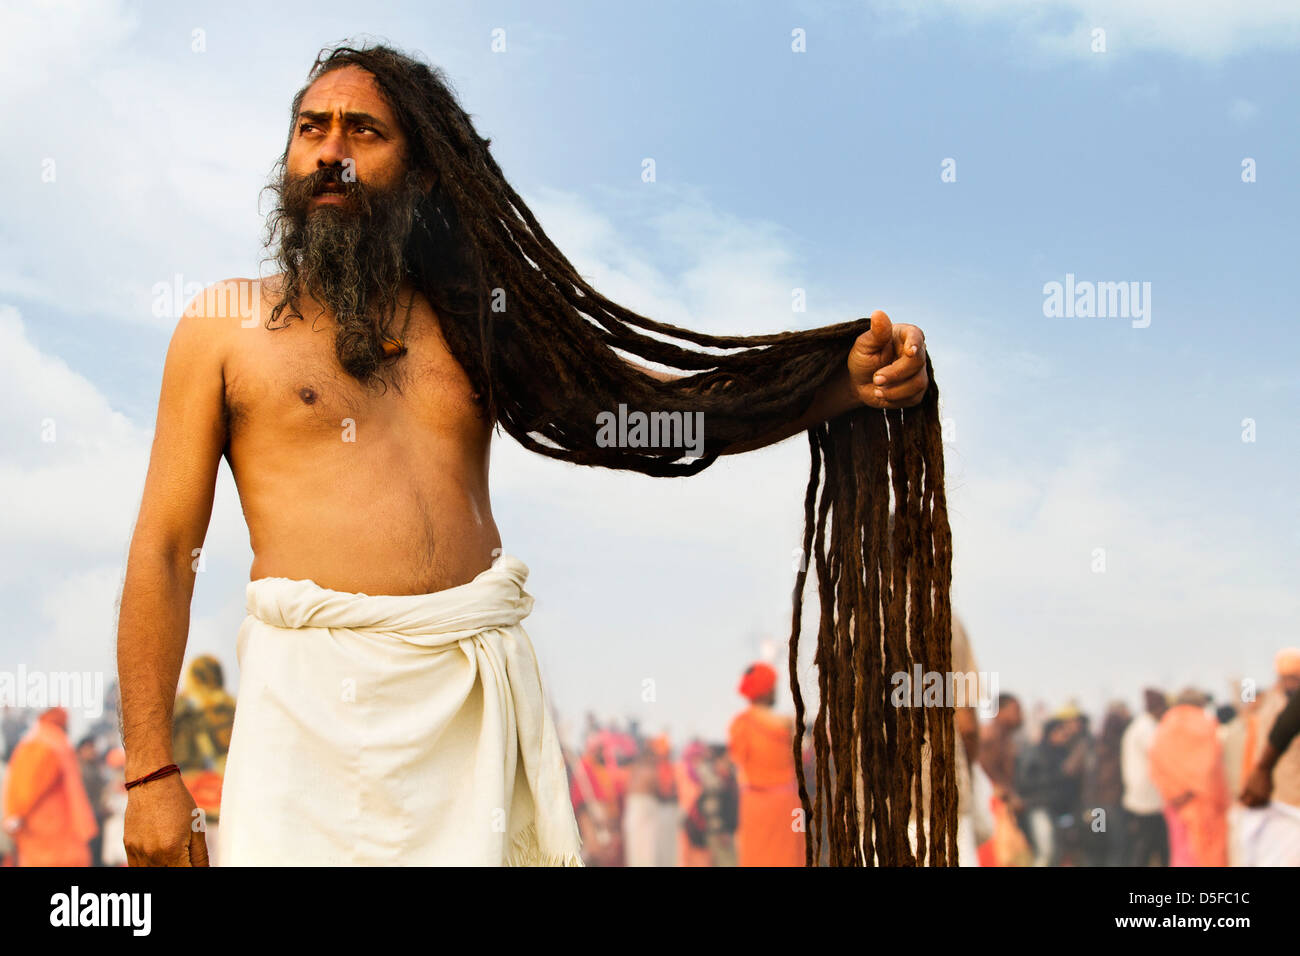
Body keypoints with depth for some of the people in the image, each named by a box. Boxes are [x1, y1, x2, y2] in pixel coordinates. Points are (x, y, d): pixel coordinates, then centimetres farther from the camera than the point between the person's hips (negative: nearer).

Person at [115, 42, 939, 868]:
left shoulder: (471, 320, 15)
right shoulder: (227, 325, 7)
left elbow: (666, 413, 14)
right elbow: (165, 550, 4)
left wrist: (848, 383, -1)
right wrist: (151, 771, -2)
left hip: (477, 690, 3)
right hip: (315, 694, -2)